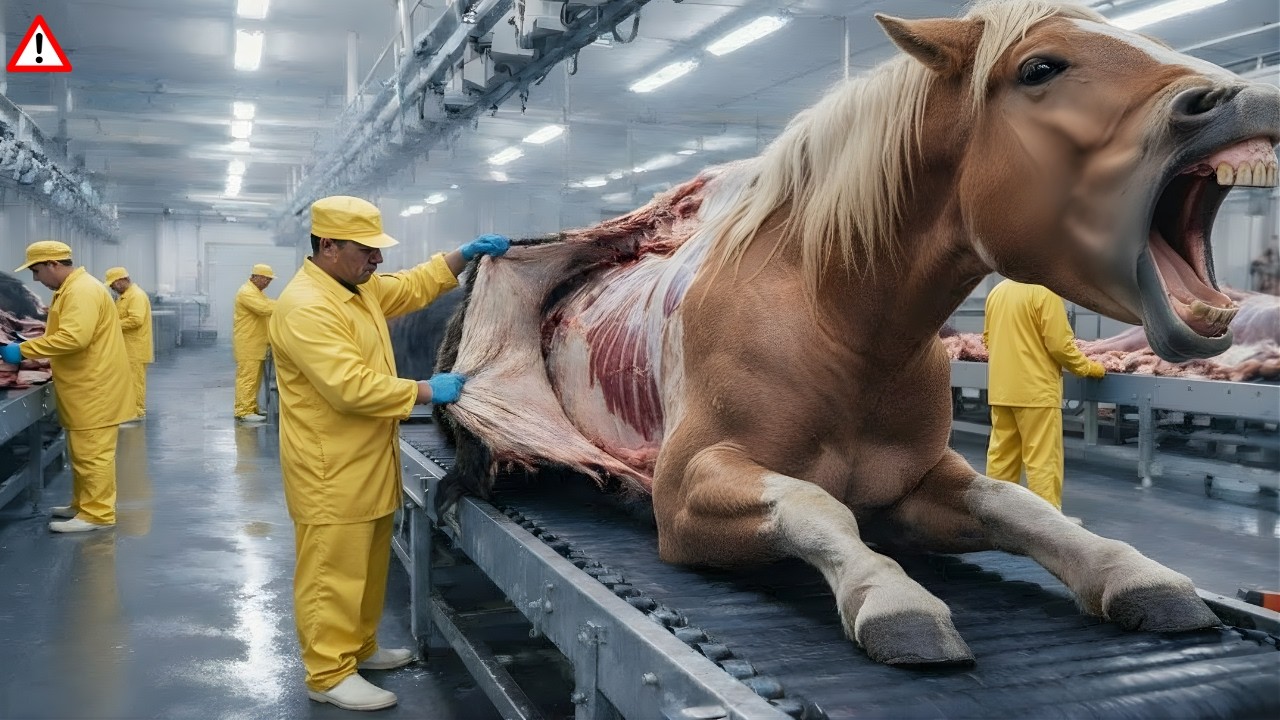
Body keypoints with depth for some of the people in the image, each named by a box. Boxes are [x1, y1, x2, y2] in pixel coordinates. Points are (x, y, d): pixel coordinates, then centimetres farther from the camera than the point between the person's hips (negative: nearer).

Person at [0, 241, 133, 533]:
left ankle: (96, 514, 1)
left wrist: (24, 350, -22)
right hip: (86, 387, 11)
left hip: (94, 388, -11)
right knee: (84, 452, 17)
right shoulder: (73, 289, 16)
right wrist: (30, 351, 11)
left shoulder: (82, 290, -19)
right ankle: (83, 505, 27)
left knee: (92, 453, -5)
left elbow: (73, 337, -30)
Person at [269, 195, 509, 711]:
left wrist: (466, 254, 7)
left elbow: (413, 286, 21)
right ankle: (329, 674, 12)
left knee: (367, 566, 20)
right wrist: (427, 391, -23)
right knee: (332, 572, 0)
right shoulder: (305, 307, -23)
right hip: (330, 470, -10)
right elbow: (352, 386, -30)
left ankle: (359, 647, 34)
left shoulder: (358, 287, 9)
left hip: (366, 462, 10)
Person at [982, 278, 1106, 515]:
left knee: (1001, 454, 13)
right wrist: (1088, 367, 0)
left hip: (1001, 388, 7)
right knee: (1042, 459, -1)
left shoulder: (997, 290, 9)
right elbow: (1059, 344, -15)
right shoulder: (1045, 291, -14)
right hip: (1035, 388, -7)